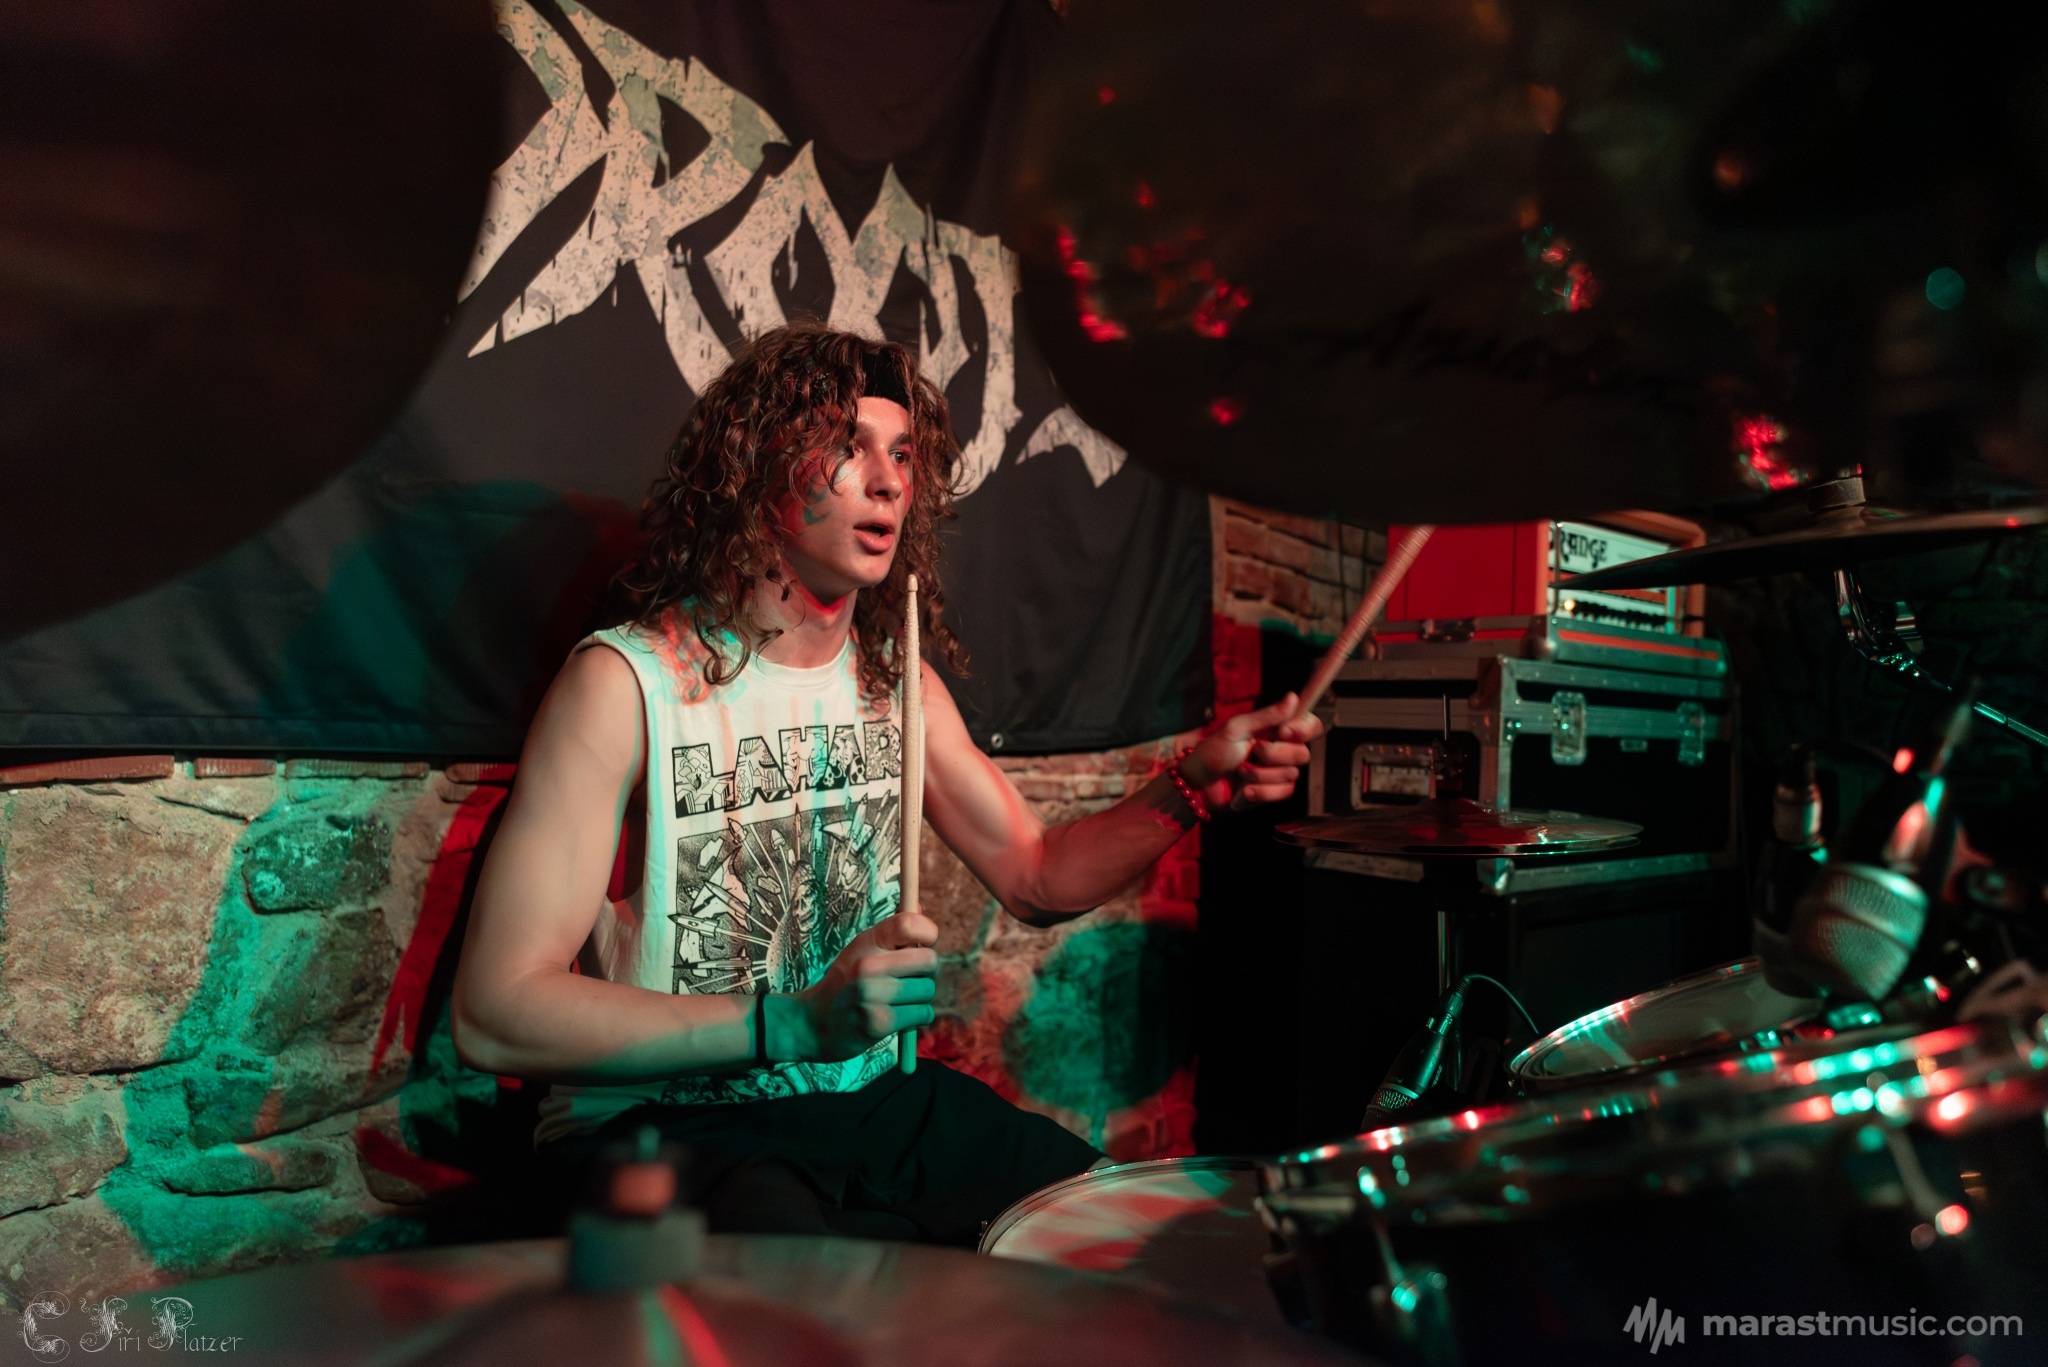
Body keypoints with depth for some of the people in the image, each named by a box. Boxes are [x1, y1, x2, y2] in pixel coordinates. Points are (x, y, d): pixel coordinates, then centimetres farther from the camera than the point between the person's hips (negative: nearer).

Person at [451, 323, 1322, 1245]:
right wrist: (791, 1025, -27)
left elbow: (1037, 877, 10)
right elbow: (494, 1014, -18)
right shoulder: (627, 680, -13)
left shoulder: (896, 676, 7)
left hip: (874, 1098, 6)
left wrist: (1195, 785, -6)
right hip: (663, 1124, -5)